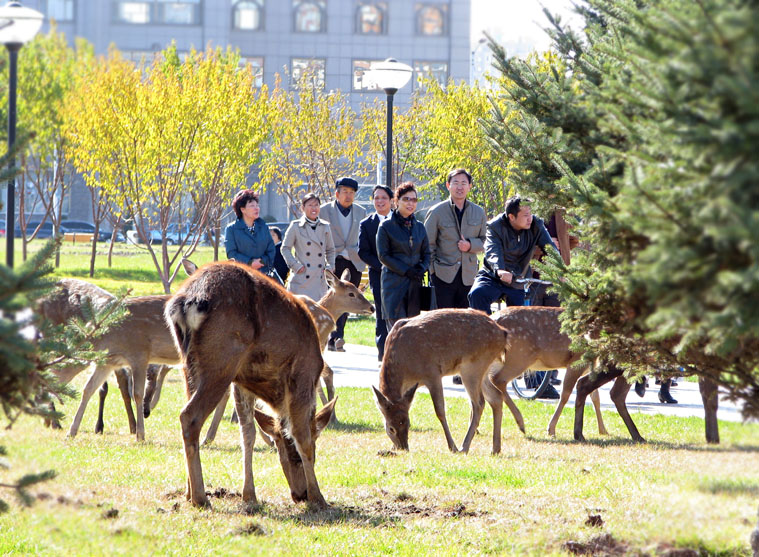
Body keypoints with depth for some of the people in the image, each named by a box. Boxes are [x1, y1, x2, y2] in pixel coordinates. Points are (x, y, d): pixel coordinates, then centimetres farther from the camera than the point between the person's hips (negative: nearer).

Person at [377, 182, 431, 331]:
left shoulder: (419, 227, 14)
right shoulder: (386, 226, 0)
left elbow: (426, 253, 17)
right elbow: (383, 256, -5)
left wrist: (422, 268, -5)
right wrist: (406, 271, -12)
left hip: (415, 284, 4)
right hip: (394, 284, -4)